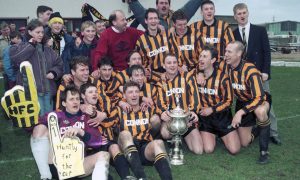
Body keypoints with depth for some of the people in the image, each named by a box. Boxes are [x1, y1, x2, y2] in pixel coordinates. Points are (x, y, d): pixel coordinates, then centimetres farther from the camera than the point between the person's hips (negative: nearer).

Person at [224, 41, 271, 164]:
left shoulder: (250, 71, -31)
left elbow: (259, 98, -36)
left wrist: (240, 112, -43)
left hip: (259, 100, -5)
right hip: (242, 102, 5)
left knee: (260, 111, -44)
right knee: (244, 143, 6)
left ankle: (264, 151, -26)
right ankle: (256, 130, 41)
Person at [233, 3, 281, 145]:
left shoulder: (260, 30, 3)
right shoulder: (233, 34, 5)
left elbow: (267, 52, -1)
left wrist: (265, 71, -10)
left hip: (260, 73, -1)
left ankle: (273, 133, 10)